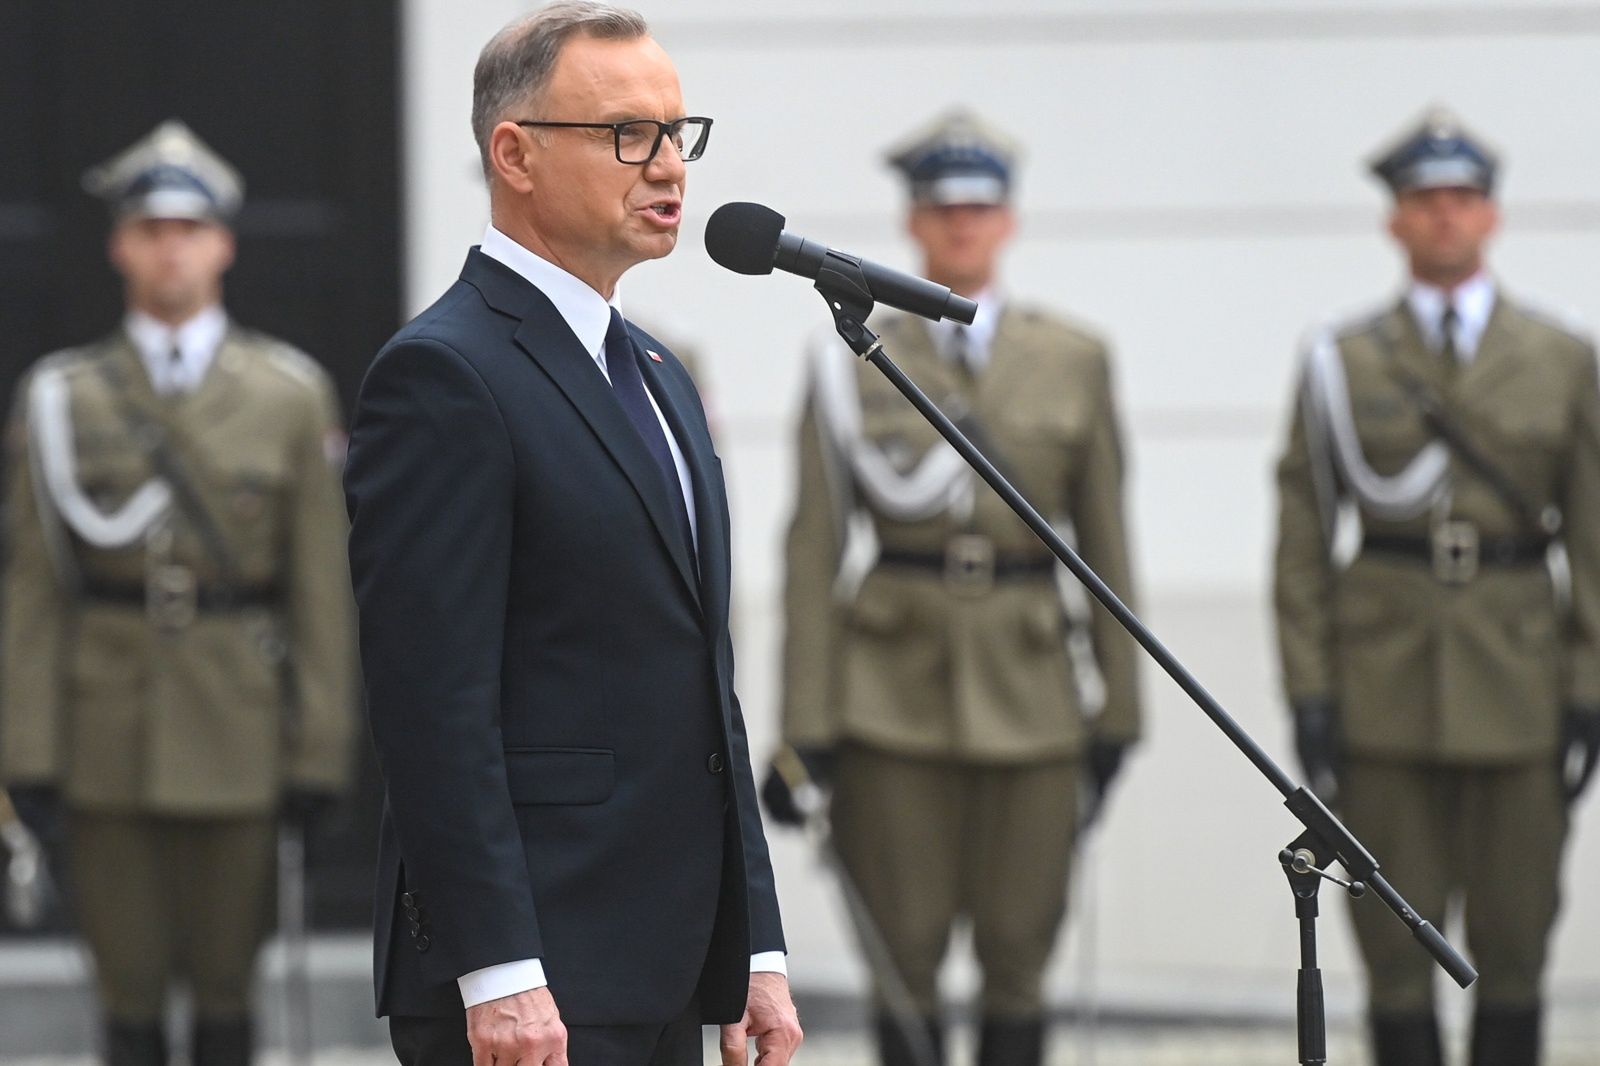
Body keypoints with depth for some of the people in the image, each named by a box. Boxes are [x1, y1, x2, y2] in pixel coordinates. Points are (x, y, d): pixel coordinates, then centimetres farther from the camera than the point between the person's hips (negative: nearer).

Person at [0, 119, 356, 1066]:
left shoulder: (291, 394, 4)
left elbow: (321, 586, 2)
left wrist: (320, 747, -3)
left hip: (236, 737, 0)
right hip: (109, 731, 0)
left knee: (227, 982, 5)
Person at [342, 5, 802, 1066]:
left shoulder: (657, 376, 19)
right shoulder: (446, 374, -10)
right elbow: (435, 701, -17)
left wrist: (756, 949, 17)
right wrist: (499, 975, -22)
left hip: (665, 979, 9)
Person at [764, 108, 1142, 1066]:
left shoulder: (1074, 360, 7)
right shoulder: (855, 366, 2)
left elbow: (1106, 541, 9)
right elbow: (816, 550, 1)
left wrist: (1120, 705, 6)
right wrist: (806, 723, -4)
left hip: (1028, 689, 1)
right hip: (895, 690, -1)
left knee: (1018, 955, 3)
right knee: (904, 953, 0)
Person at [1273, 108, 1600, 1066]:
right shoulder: (1342, 362, 5)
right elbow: (1303, 535, 4)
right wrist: (1309, 691, -4)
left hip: (1518, 689, 1)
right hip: (1383, 690, -1)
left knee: (1513, 951, 3)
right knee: (1396, 955, 0)